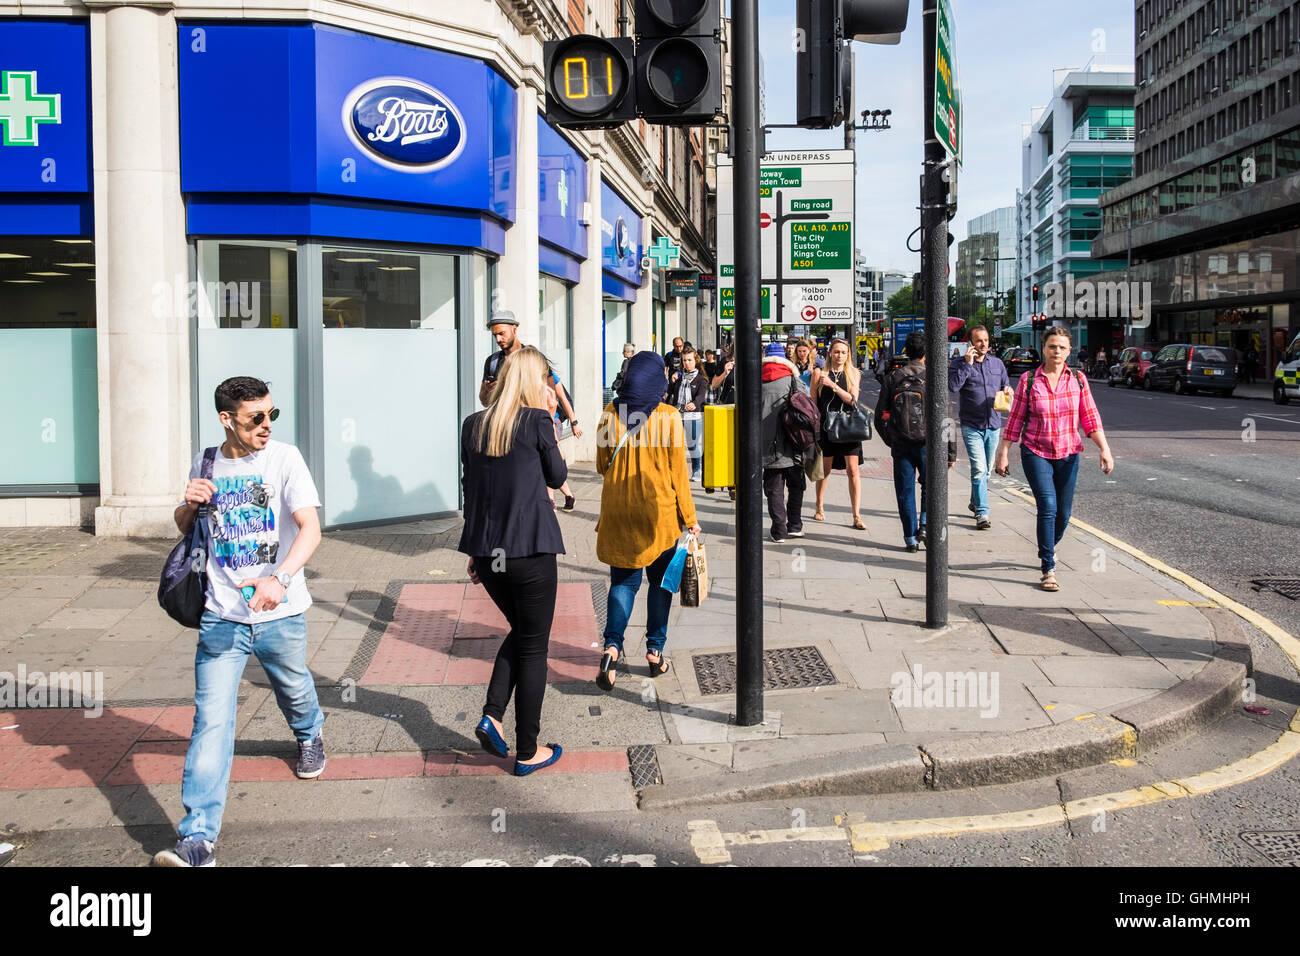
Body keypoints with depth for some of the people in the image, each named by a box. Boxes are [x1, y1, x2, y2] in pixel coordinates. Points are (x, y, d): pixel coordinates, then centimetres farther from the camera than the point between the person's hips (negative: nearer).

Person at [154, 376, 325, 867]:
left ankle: (310, 737, 57)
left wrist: (280, 578, -37)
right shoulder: (205, 464, 4)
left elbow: (310, 528, -19)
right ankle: (197, 839, -8)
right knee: (211, 719, -8)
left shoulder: (284, 458, -8)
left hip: (280, 614, -1)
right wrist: (190, 504, -6)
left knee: (294, 691, 21)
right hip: (222, 615, 1)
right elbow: (184, 528, 19)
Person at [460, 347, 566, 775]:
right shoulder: (537, 420, -9)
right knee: (533, 646, 7)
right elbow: (557, 477, 4)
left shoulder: (473, 425, 6)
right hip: (530, 548, -5)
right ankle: (527, 752, 14)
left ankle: (491, 716, 10)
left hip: (486, 551, 5)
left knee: (519, 631, 25)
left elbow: (470, 489, 12)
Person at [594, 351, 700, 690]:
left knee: (623, 580, 9)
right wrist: (689, 518, 1)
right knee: (661, 579, 13)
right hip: (660, 512, -2)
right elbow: (678, 471, -7)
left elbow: (602, 465, 7)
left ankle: (612, 646, -9)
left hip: (618, 512, 2)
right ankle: (655, 651, 17)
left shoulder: (610, 414, -3)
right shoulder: (668, 416, -10)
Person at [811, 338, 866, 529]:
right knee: (824, 470, 8)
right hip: (826, 426, 0)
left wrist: (832, 385, -14)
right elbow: (813, 402, 6)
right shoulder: (820, 373, 3)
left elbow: (852, 400, -6)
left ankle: (856, 517, -2)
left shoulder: (854, 374, 6)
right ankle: (819, 508, 28)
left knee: (853, 470, -5)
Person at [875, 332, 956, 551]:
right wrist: (951, 451, 0)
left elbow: (880, 416, 4)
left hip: (901, 446, 2)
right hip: (927, 444, -1)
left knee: (905, 491, 10)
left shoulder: (892, 378, 1)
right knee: (931, 486, 20)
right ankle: (925, 525, 6)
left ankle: (911, 538, 12)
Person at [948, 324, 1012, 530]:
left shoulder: (997, 363, 12)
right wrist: (967, 364, -19)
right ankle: (982, 513, -13)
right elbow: (953, 385, -19)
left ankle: (975, 503, 34)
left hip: (993, 425, 5)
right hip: (972, 426, -5)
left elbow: (1006, 385, 21)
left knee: (987, 470, 14)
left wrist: (1007, 390, -3)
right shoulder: (959, 365, -3)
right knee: (979, 469, -14)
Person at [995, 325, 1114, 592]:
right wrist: (1003, 452, 1)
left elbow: (1090, 419, 2)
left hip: (1068, 454, 3)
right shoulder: (1028, 380, -4)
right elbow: (1015, 420, 1)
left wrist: (1104, 449, -7)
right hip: (1035, 453, -3)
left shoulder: (1078, 380, 2)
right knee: (1048, 507, -16)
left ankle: (1049, 547, 41)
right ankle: (1048, 569, -10)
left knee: (1063, 512, 8)